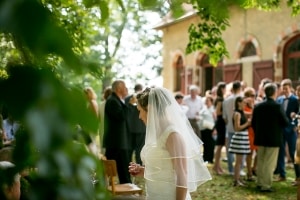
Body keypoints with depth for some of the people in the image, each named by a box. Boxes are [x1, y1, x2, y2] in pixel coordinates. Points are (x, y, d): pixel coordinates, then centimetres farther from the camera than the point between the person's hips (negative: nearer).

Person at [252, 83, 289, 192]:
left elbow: (253, 123, 4)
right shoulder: (277, 106, -16)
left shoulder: (257, 106, -1)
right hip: (273, 139, -5)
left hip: (260, 139, 5)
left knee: (260, 162, 16)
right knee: (270, 163, 1)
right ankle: (266, 185, 4)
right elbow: (285, 123, -12)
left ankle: (260, 183, 26)